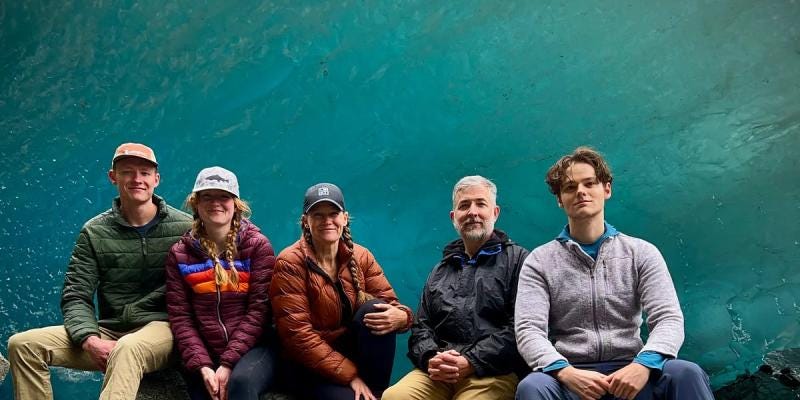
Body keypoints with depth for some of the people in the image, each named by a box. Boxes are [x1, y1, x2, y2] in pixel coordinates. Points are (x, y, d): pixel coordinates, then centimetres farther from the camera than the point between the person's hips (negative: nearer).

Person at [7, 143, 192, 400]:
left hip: (162, 328, -5)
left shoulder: (184, 228, -1)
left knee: (127, 349, -40)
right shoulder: (94, 232, 7)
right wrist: (91, 340, -16)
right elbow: (75, 296, 3)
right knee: (23, 344, -12)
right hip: (109, 330, 5)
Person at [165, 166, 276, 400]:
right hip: (204, 354, 2)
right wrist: (202, 366, -12)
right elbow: (179, 316, 1)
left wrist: (228, 363, -15)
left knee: (241, 380, -31)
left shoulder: (257, 246, 0)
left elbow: (259, 310, -7)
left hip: (251, 349, -2)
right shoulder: (180, 254, 8)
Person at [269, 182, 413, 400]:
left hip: (353, 353, 5)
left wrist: (400, 316, -29)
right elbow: (298, 335, -17)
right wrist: (349, 375, -21)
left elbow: (390, 304, -2)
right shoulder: (290, 263, -11)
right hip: (311, 365, -4)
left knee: (375, 308, -23)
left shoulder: (361, 257, 2)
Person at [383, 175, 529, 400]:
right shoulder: (440, 270, 24)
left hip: (492, 372, -4)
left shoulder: (516, 260, 7)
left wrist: (470, 363, -13)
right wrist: (430, 359, -3)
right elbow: (421, 326, 19)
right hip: (437, 374, 4)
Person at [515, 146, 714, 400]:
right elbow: (529, 331, -5)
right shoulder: (540, 261, 6)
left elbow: (669, 319, -2)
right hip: (571, 376, -1)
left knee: (686, 374, -29)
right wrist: (565, 372, -25)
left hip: (629, 373, 2)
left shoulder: (641, 252, 9)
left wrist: (644, 364, -23)